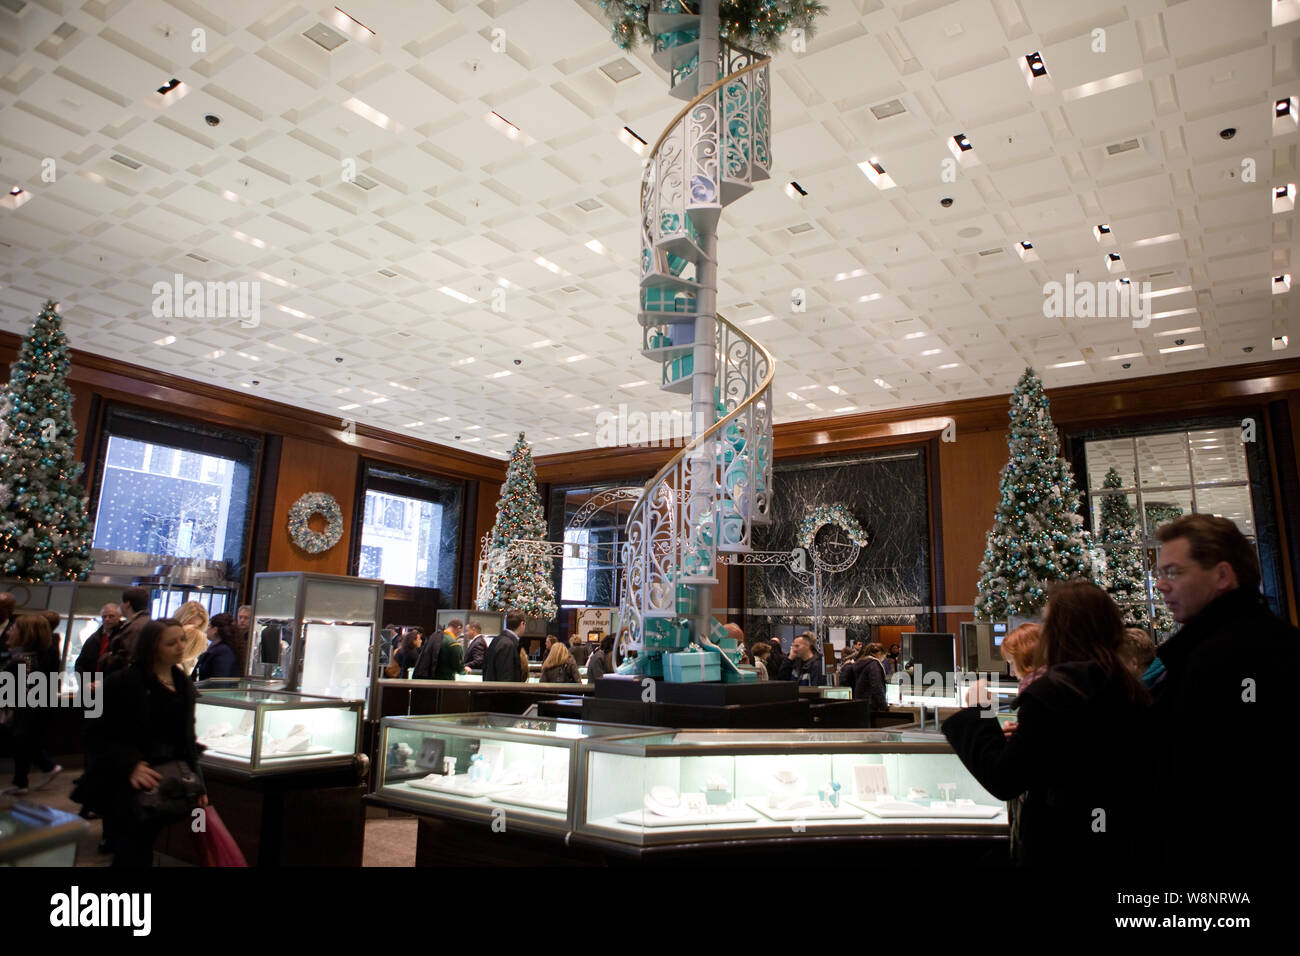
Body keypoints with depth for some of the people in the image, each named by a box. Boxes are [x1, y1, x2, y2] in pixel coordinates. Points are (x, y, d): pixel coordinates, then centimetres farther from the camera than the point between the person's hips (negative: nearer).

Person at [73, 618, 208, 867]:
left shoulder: (184, 685, 8)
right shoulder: (122, 683, -11)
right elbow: (96, 736, -13)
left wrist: (196, 781, 3)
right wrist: (130, 766, -27)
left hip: (162, 789, 6)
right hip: (124, 790, -6)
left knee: (143, 853, 16)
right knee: (133, 856, -6)